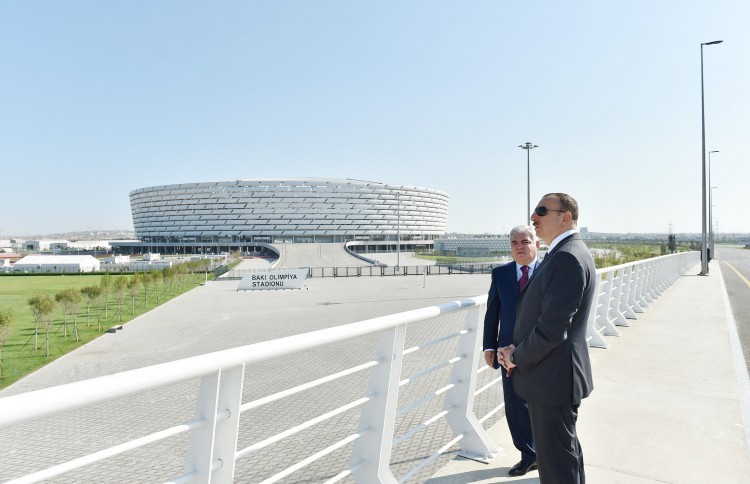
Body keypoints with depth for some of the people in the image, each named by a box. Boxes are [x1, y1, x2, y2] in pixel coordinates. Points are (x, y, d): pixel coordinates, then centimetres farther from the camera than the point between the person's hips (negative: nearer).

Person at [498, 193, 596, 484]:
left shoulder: (567, 257, -23)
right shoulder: (565, 253, 11)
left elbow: (553, 327, -27)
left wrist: (517, 357, -12)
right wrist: (517, 349, 2)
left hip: (552, 376, -10)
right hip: (554, 373, 10)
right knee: (566, 452, 25)